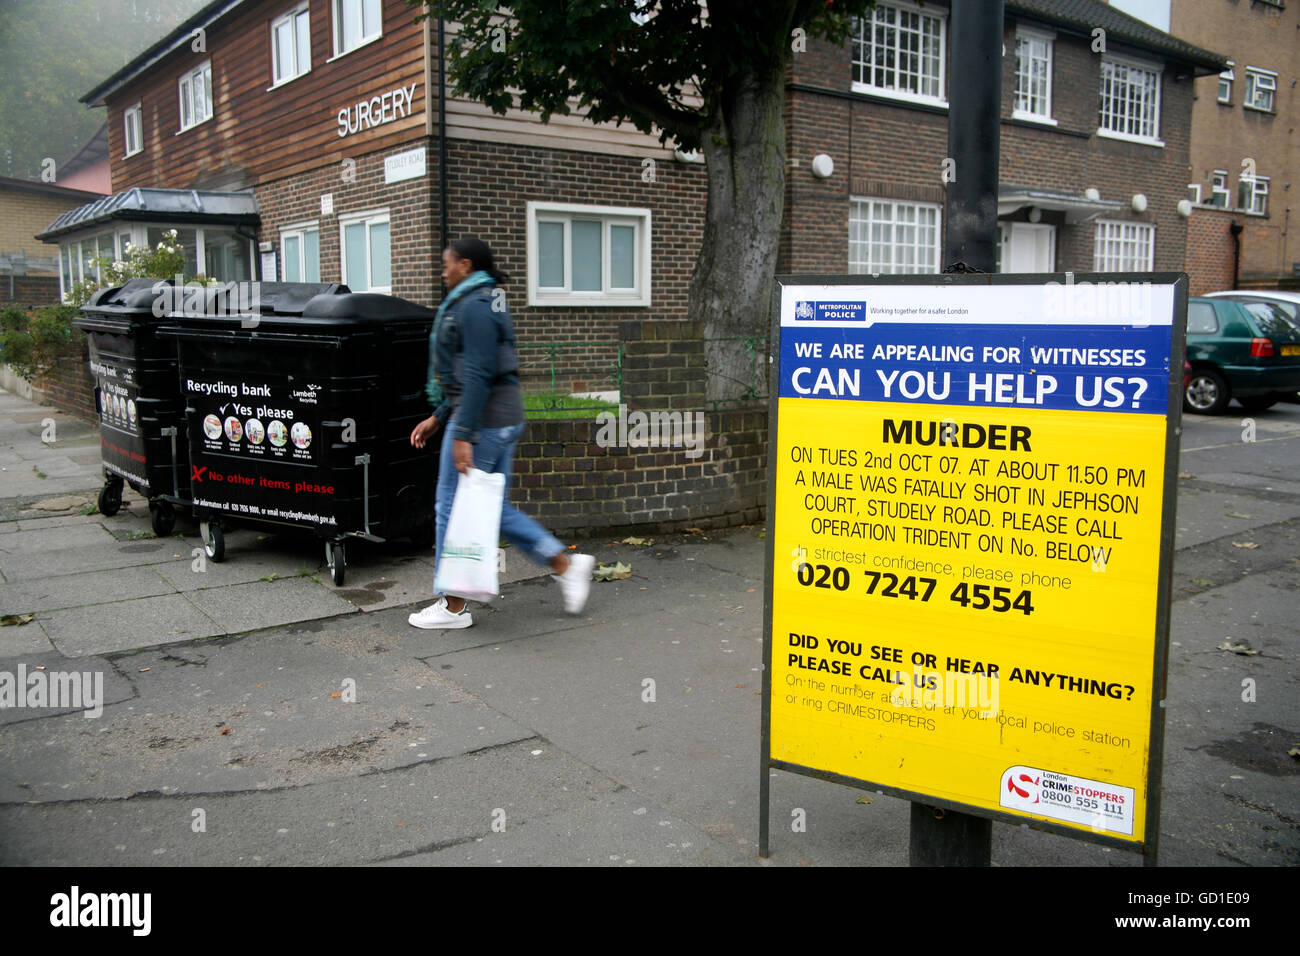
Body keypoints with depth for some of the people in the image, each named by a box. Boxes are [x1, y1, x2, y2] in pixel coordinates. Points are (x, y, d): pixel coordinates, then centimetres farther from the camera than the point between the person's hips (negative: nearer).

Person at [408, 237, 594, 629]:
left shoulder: (474, 306, -14)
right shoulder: (482, 302, 19)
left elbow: (478, 375, -22)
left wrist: (463, 435, -23)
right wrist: (436, 418, 23)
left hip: (482, 420, -10)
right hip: (503, 419, 10)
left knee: (452, 508, 0)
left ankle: (452, 607, 11)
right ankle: (565, 563, 15)